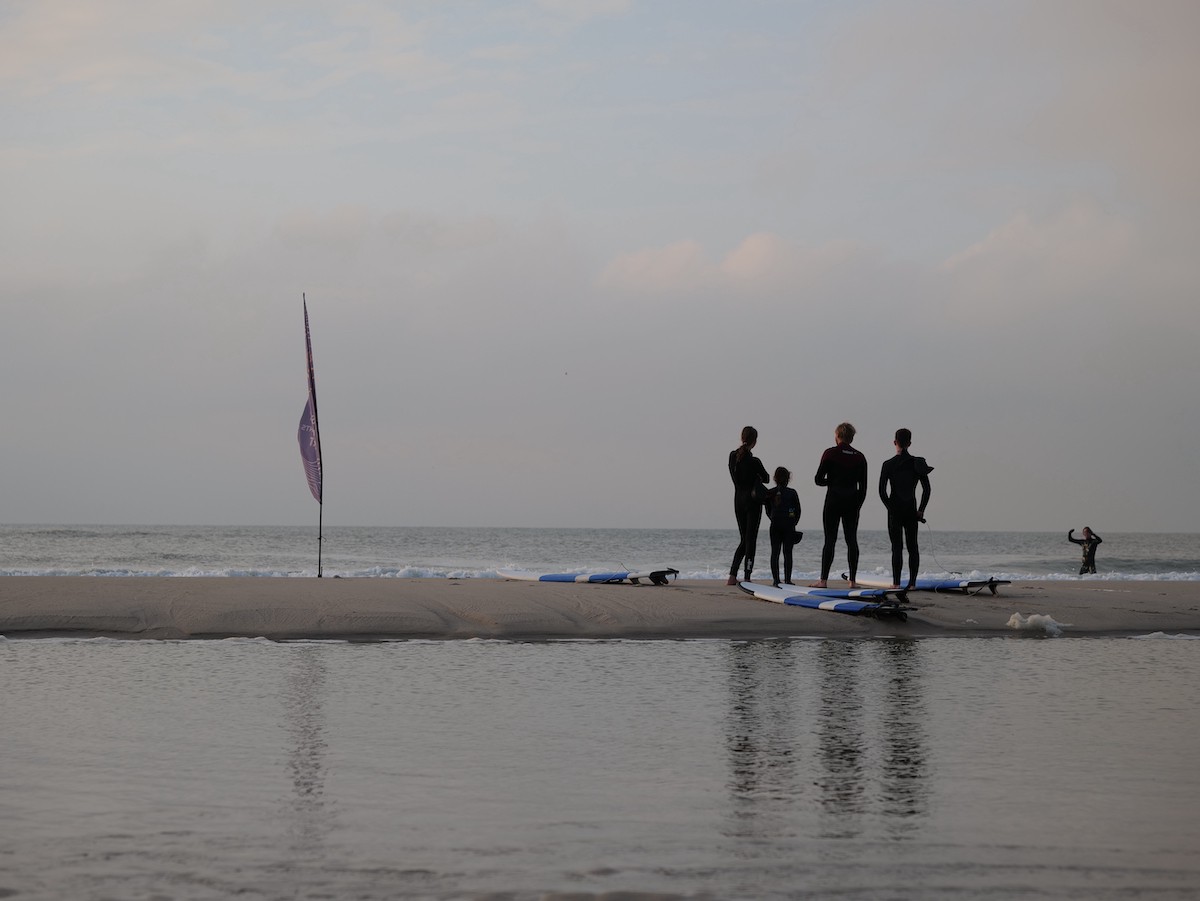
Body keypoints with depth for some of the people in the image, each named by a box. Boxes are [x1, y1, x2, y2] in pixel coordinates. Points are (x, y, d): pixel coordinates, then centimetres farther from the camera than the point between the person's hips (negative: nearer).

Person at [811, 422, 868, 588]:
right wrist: (858, 504, 14)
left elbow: (818, 479, -6)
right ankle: (853, 580, 3)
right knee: (852, 540, 6)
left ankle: (823, 580, -4)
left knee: (830, 540, -1)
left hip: (834, 500, -3)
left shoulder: (830, 453, -6)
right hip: (852, 502, 3)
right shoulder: (860, 457, 5)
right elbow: (863, 487, 6)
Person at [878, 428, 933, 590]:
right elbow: (926, 489, 0)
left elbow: (882, 491, -9)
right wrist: (921, 510, 5)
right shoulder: (917, 463, 1)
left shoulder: (888, 465, -7)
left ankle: (896, 582, -4)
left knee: (897, 547, -1)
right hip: (911, 509, 2)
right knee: (912, 546, 8)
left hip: (895, 510, -2)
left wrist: (890, 507, 2)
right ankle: (912, 582, 5)